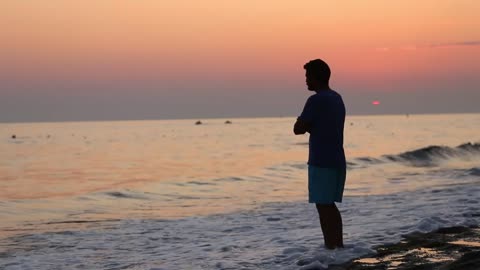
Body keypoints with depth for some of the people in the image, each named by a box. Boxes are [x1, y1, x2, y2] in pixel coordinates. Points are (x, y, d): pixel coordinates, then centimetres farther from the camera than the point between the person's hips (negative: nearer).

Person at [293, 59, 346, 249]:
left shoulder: (316, 100, -13)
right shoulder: (337, 99, 15)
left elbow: (298, 129, -13)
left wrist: (301, 122, 7)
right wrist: (308, 125, 10)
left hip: (321, 162, -9)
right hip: (337, 161, 9)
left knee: (323, 206, -5)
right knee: (330, 205, 16)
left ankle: (330, 247, -7)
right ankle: (339, 245, 19)